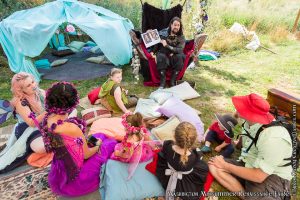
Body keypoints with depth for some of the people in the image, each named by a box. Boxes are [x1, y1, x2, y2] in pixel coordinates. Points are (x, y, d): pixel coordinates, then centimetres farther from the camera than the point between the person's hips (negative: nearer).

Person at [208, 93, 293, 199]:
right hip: (249, 166, 8)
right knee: (213, 165, -12)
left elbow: (258, 177, -25)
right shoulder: (250, 122, -9)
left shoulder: (274, 139, -30)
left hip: (272, 177, -8)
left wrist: (225, 166, -18)